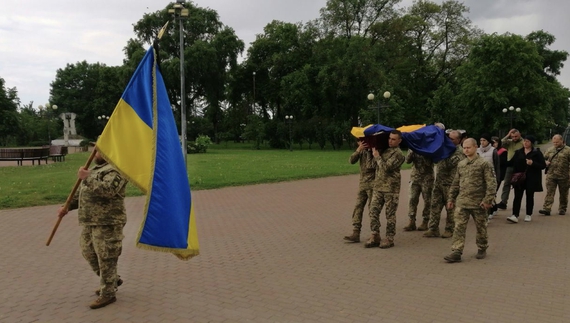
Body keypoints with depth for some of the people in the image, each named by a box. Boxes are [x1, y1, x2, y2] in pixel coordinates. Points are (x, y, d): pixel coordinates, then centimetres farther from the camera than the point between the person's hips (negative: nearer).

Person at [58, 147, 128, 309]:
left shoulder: (115, 170, -13)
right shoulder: (97, 169, 19)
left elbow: (107, 190, -30)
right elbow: (82, 192, 25)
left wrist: (87, 178, -24)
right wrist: (67, 206, 16)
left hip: (107, 223, -10)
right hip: (90, 222, 10)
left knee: (106, 258, -3)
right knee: (89, 252, 17)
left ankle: (108, 294, 9)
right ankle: (113, 280, 33)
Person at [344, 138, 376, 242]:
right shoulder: (362, 150, 7)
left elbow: (371, 166, -21)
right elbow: (351, 161, -4)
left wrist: (368, 151, -18)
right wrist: (358, 150, -17)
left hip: (372, 184, -6)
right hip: (362, 183, 6)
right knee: (358, 208, 2)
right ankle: (355, 234, 3)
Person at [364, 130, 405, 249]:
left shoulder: (398, 154, -9)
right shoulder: (384, 149, 13)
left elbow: (386, 168, -18)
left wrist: (377, 156, -9)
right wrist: (374, 149, 9)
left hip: (391, 188, -7)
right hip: (378, 186, 7)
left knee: (390, 214, 2)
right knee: (373, 211, 3)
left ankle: (389, 239, 11)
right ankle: (375, 236, 11)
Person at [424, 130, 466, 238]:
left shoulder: (460, 152, -9)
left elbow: (449, 163, -22)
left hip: (450, 184, -6)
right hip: (438, 181, 6)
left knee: (450, 208, 5)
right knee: (435, 205, 4)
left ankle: (449, 229, 16)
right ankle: (433, 229, 8)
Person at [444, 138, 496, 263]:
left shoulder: (484, 163, -6)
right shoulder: (461, 164, 10)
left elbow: (491, 183, -10)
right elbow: (455, 183, 16)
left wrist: (487, 200, -16)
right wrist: (451, 198, 13)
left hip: (478, 203, -4)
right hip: (462, 202, 4)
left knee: (481, 228, 11)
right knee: (459, 227, -4)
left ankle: (482, 249, 29)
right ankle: (456, 252, -5)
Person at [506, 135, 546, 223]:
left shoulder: (537, 153, -1)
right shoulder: (518, 152, 9)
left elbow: (543, 165, -4)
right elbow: (511, 163, 9)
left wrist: (533, 163, -20)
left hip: (531, 179, -2)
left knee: (530, 196, 9)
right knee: (517, 196, -5)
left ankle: (529, 215, 21)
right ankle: (515, 215, -10)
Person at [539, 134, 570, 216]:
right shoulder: (550, 150, 10)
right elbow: (544, 158, 21)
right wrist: (545, 162, -2)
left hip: (563, 176, -2)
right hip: (551, 175, 2)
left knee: (563, 194, 10)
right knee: (549, 192, -7)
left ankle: (562, 209, 24)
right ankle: (546, 209, -12)